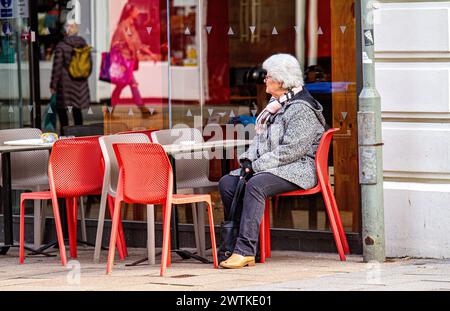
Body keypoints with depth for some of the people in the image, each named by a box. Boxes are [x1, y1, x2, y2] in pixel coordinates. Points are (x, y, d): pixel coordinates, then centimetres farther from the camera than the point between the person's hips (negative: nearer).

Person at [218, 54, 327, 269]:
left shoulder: (301, 109, -13)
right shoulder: (275, 104, 18)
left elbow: (292, 150, -20)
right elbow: (261, 137, 21)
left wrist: (257, 165, -18)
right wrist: (248, 159, 1)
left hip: (298, 168, -10)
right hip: (269, 167, 10)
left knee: (255, 185, -35)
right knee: (227, 183, -9)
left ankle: (245, 250, -39)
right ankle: (234, 241, -7)